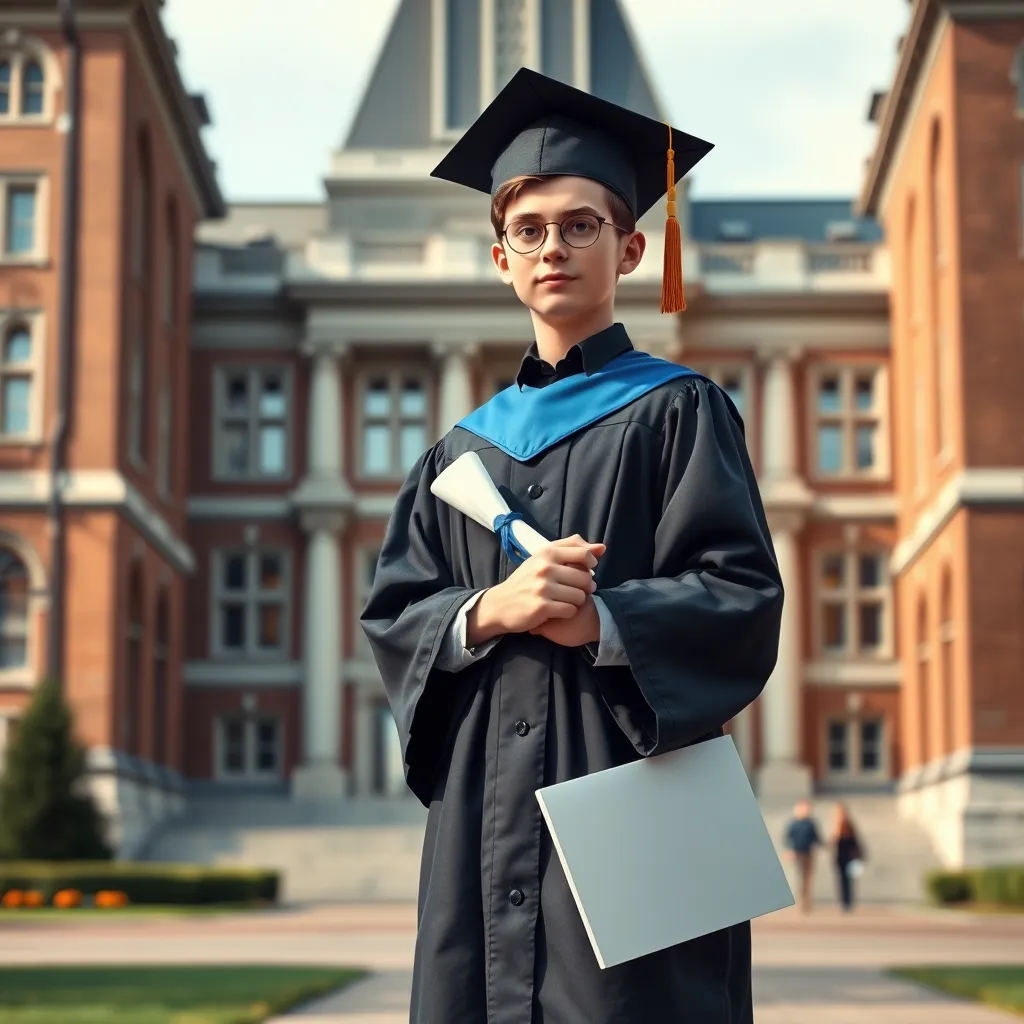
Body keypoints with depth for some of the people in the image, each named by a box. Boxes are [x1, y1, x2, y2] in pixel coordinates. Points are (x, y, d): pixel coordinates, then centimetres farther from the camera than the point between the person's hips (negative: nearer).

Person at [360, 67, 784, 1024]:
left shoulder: (676, 411, 5)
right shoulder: (465, 449, 17)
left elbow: (744, 597, -5)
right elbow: (391, 615, 9)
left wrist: (593, 621, -17)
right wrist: (490, 611, -11)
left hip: (630, 777, -4)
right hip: (486, 809, 4)